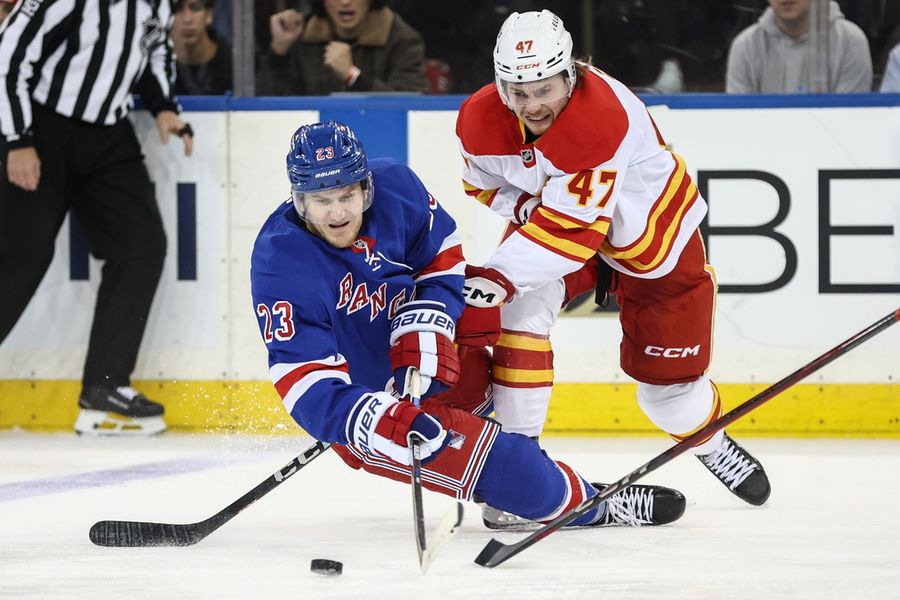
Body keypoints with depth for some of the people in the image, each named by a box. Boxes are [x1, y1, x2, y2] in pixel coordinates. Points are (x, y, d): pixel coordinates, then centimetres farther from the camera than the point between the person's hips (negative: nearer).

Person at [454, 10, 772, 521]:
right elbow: (484, 181, 1)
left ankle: (711, 444, 37)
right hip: (545, 211, 4)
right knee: (521, 306, -24)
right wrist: (526, 205, -20)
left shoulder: (604, 114, -41)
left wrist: (498, 277, -46)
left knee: (668, 373, 3)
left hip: (653, 233, -4)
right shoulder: (481, 120, -22)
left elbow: (571, 225, -42)